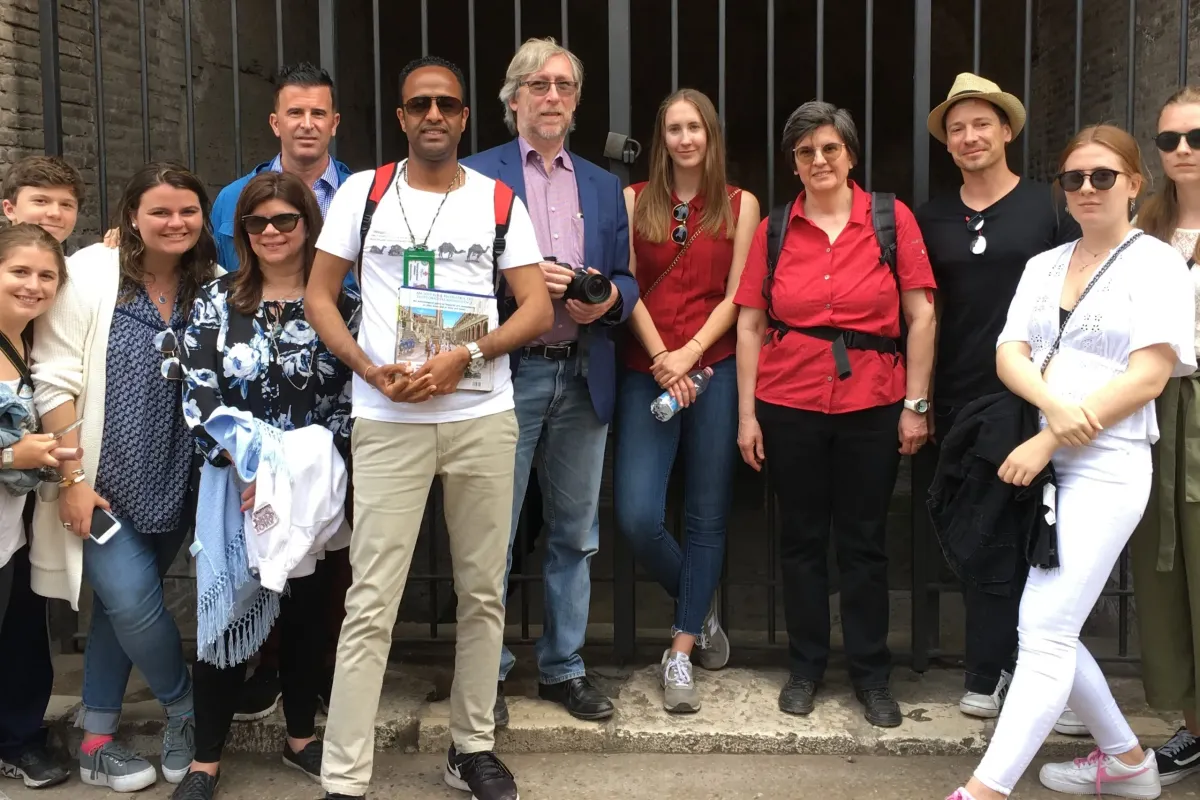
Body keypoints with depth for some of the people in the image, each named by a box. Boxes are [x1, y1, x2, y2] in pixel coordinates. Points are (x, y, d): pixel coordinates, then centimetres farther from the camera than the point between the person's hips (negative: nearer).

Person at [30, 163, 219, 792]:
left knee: (123, 604, 11)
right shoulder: (89, 275, -10)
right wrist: (71, 477, -13)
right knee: (134, 599, -9)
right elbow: (54, 383, -10)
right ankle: (186, 708, 18)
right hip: (103, 480, -3)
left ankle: (96, 742, 24)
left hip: (173, 483, 3)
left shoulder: (211, 286, 0)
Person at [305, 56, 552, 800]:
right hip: (388, 421, -1)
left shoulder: (499, 201, 6)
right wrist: (370, 369, -10)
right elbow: (319, 297, 6)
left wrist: (464, 358, -14)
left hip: (483, 418, 2)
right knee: (371, 601, -3)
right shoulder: (362, 192, 6)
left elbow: (539, 309, 1)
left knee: (483, 590, 9)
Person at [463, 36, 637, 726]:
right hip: (507, 373, -4)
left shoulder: (605, 187, 15)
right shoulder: (477, 176, 1)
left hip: (584, 377, 4)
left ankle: (564, 667, 24)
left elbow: (626, 281, 13)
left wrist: (609, 297, -9)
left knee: (575, 532, 11)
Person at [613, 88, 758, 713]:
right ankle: (701, 605, 18)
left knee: (706, 516, 2)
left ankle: (681, 653, 11)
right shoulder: (636, 201, 7)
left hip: (714, 371, 0)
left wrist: (690, 352, -11)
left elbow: (736, 295, 2)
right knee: (636, 516, -10)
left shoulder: (739, 206, 7)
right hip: (646, 373, 0)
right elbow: (627, 287, 2)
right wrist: (661, 359, -8)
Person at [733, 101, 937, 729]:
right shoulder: (773, 229, 4)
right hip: (789, 405, 1)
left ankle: (871, 674, 21)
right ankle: (806, 666, 25)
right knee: (801, 539, 11)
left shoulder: (891, 219, -1)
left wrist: (915, 404, -5)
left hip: (871, 405, -1)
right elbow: (750, 325, 4)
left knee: (863, 543, 8)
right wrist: (747, 413, 0)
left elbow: (920, 315, -1)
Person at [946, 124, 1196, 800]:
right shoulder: (1044, 266, 15)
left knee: (1045, 631, -12)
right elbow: (1010, 354, 3)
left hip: (1106, 467, -7)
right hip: (1040, 464, 7)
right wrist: (1054, 406, -19)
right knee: (1049, 629, 11)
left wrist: (1047, 441, -15)